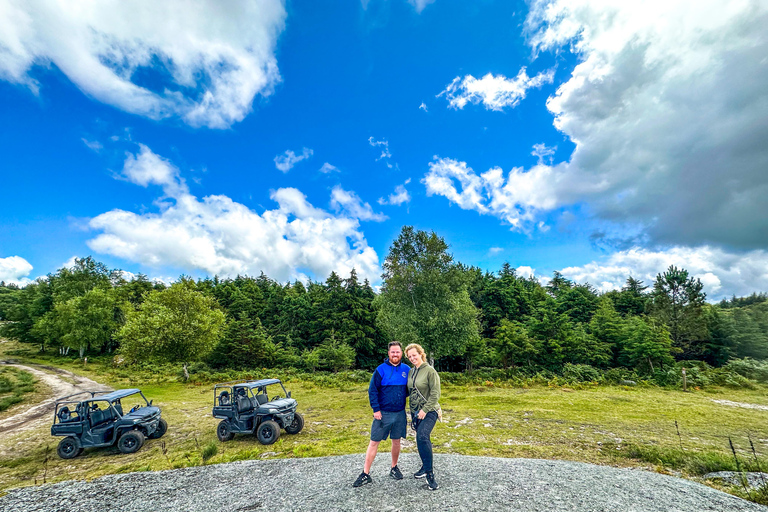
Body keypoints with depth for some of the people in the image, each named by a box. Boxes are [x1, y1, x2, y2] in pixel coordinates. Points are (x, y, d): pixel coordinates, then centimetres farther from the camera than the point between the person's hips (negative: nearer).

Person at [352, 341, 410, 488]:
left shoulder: (407, 370, -1)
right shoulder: (381, 369, -11)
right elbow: (372, 391, -8)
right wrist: (376, 409, -12)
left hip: (400, 413, 3)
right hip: (383, 413, -3)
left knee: (396, 441, 15)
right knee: (374, 442, 3)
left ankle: (394, 468, 36)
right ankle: (365, 474, 15)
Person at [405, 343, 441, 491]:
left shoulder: (430, 371, -13)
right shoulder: (411, 372, 7)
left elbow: (435, 394, -15)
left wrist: (425, 410, -17)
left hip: (429, 411, -6)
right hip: (415, 412, 7)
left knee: (422, 437, -22)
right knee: (422, 439, 15)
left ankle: (430, 473, -11)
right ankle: (426, 467, 34)